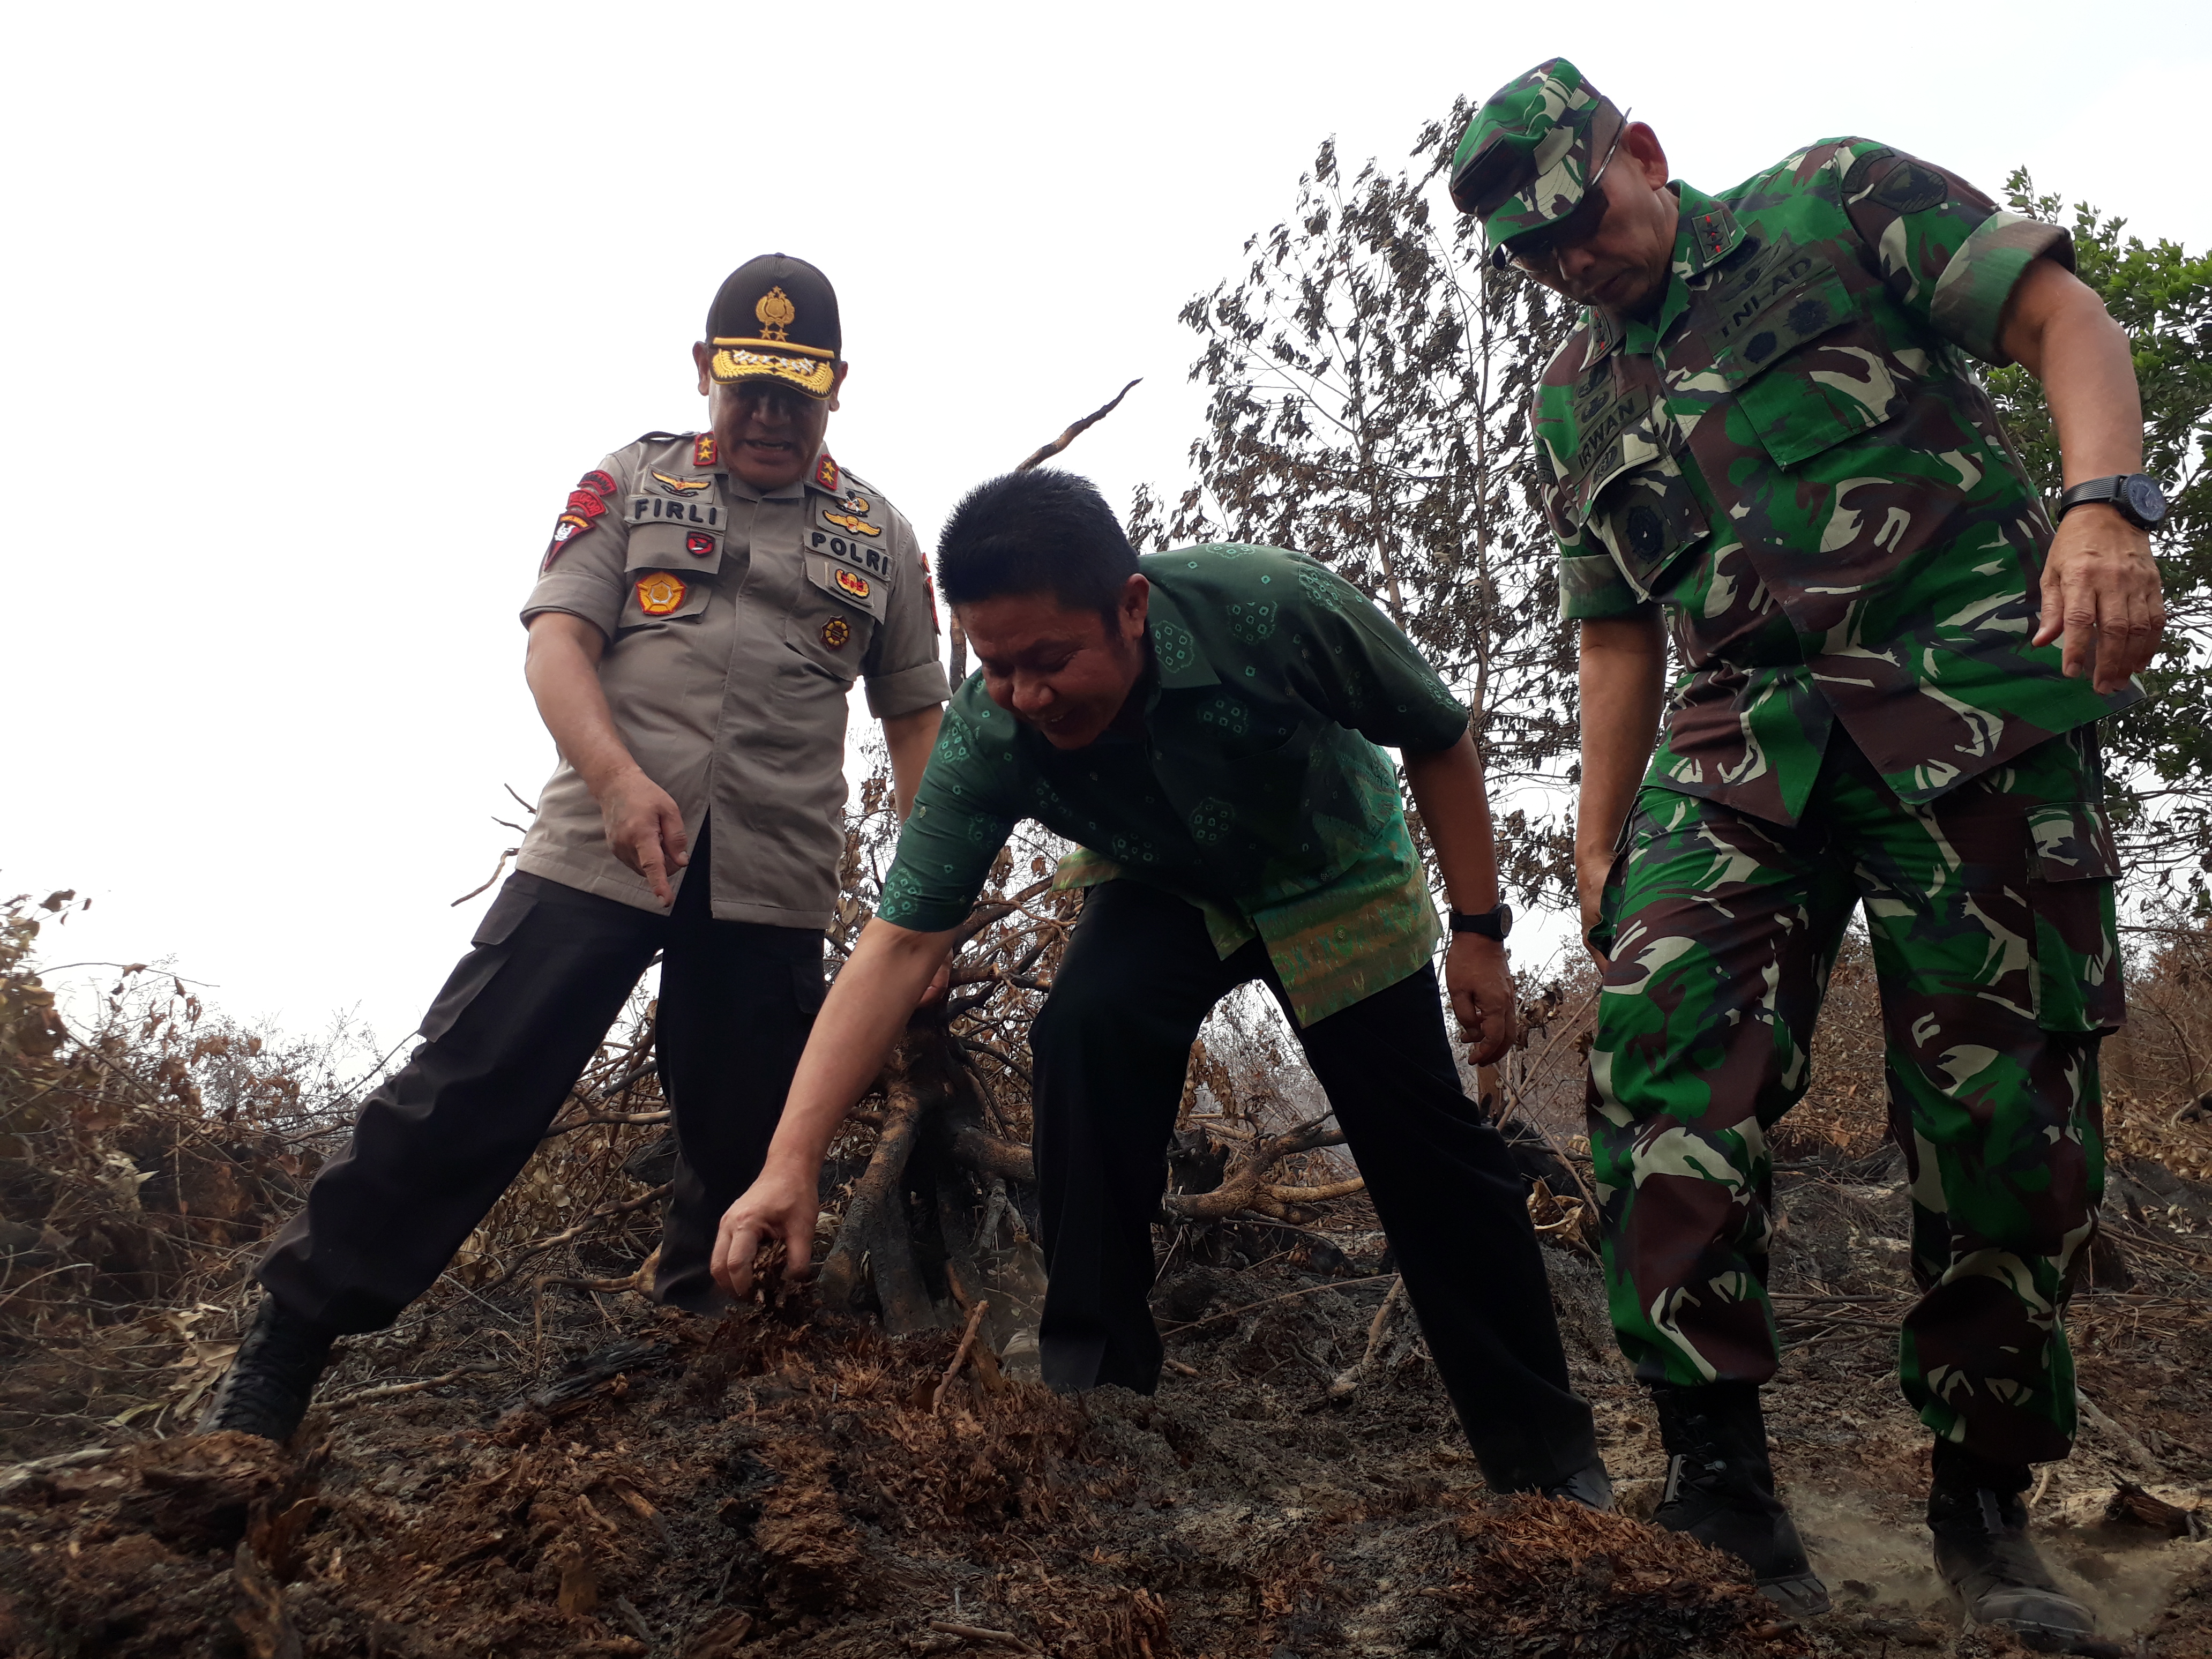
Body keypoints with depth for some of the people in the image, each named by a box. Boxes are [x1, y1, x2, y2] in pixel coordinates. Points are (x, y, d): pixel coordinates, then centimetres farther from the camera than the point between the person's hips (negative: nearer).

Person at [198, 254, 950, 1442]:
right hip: (596, 851, -2)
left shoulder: (880, 539, 15)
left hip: (773, 893, 2)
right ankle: (278, 1359, 2)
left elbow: (916, 718, 17)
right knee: (466, 1092, -7)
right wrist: (617, 779, -19)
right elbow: (557, 639, -1)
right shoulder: (633, 482, 10)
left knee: (739, 1151, 6)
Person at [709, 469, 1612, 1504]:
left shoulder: (1274, 607, -36)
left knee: (1432, 1162, -4)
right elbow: (902, 943, -32)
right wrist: (791, 1161, -41)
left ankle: (1546, 1456, 15)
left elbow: (1438, 742, -18)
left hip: (1336, 884, -1)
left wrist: (1480, 933, -15)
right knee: (1084, 1030, -29)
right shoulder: (985, 738, -30)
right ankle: (1095, 1386, -14)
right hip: (1166, 893, 1)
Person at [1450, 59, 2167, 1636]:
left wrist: (2108, 502, -20)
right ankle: (1720, 1466, -15)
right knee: (1663, 1042, -19)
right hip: (1740, 740, 4)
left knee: (2004, 1105, -3)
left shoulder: (1839, 200, 9)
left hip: (1973, 689, -3)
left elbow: (2065, 317, 0)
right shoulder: (1573, 405, 20)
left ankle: (1987, 1500, 12)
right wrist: (1600, 849, 14)